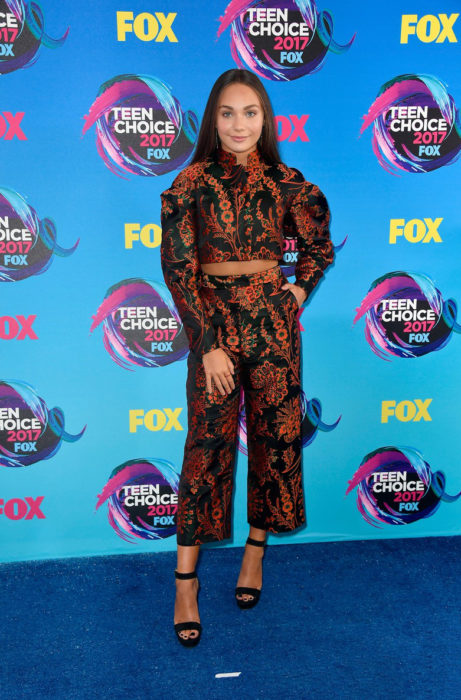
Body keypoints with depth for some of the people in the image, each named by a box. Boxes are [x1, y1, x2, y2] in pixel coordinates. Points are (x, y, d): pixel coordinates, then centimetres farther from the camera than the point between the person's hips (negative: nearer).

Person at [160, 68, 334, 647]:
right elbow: (178, 268, -7)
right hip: (212, 324, -2)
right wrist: (208, 344, -12)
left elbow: (319, 247, 20)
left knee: (275, 438, 8)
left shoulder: (286, 184, 3)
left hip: (274, 323, 3)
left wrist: (299, 289, 5)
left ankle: (256, 548, 30)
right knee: (207, 446, -1)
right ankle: (186, 581, 9)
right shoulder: (192, 183, -4)